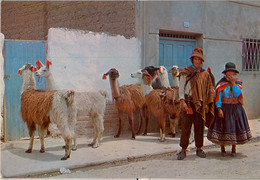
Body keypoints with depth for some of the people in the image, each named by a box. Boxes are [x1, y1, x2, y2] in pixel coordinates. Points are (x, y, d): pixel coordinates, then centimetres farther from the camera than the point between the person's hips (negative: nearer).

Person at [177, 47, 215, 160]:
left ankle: (199, 149, 18)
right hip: (188, 103, -3)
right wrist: (182, 101, -13)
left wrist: (207, 104, 7)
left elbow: (209, 91, 14)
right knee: (185, 126, -4)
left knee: (199, 127, 7)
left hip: (200, 104, 3)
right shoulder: (186, 73, 4)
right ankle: (183, 150, 2)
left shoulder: (205, 74, 12)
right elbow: (181, 89, 0)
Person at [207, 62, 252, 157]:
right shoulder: (221, 83, -2)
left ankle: (233, 149, 15)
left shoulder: (238, 82, 5)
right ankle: (222, 149, 12)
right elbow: (218, 97, -6)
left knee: (235, 127, 2)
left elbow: (238, 94, -10)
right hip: (224, 108, -2)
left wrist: (233, 83, -15)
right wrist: (219, 109, -15)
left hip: (236, 108, 2)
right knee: (223, 127, -2)